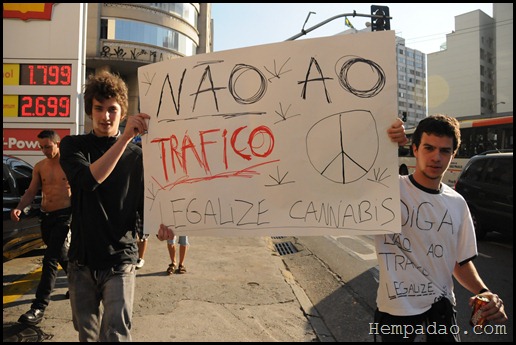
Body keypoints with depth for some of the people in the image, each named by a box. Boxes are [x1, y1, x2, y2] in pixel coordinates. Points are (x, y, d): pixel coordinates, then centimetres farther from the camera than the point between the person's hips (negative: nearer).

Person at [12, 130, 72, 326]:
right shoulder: (39, 167, 8)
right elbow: (31, 192, 8)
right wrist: (19, 208, -9)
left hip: (65, 216, -6)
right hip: (46, 217, 6)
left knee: (50, 259, -12)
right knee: (61, 255, 19)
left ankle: (39, 307, -9)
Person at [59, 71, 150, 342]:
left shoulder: (136, 155, -1)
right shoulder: (73, 145, 1)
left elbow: (144, 206, -3)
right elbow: (88, 179, -20)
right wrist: (124, 138, -29)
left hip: (119, 260, -2)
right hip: (82, 260, 2)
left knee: (116, 334, -9)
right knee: (86, 333, 17)